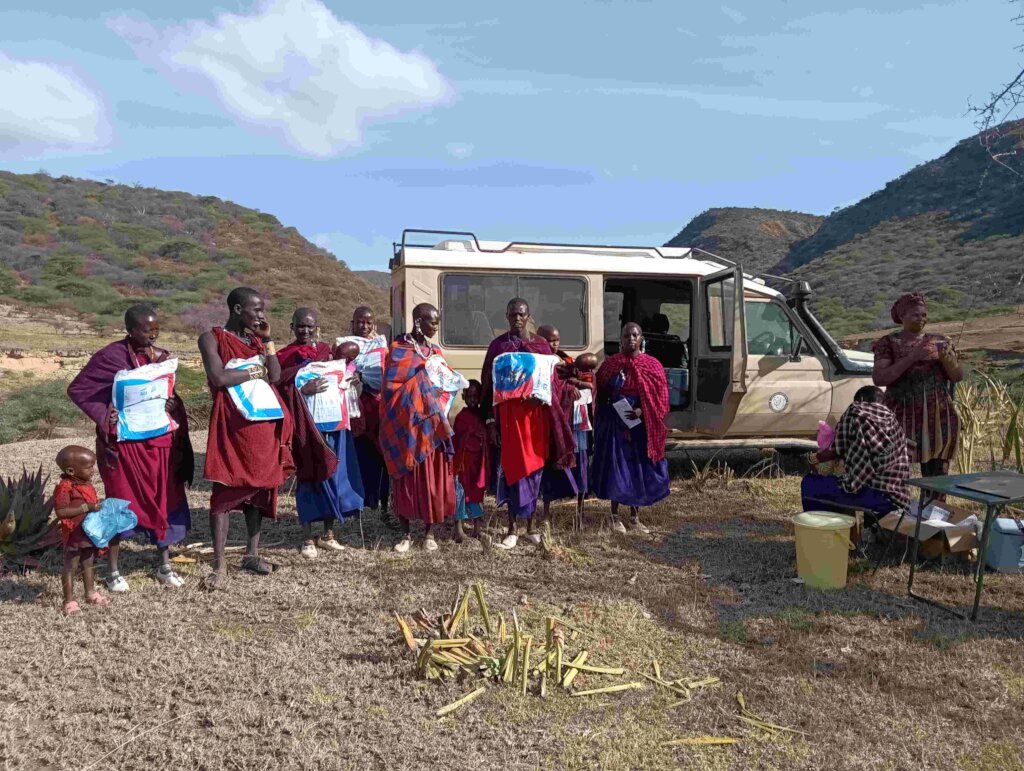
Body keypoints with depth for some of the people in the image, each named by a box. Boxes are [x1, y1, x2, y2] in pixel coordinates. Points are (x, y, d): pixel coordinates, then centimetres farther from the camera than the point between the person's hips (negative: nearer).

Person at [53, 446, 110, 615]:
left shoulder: (87, 484, 5)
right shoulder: (65, 487, -21)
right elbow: (60, 512, -27)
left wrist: (98, 505, 2)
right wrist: (87, 508, -30)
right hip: (75, 535, -8)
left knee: (89, 564, 20)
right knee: (70, 567, 5)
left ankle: (91, 593, 34)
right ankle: (69, 601, 14)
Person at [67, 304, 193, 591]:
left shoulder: (161, 356, 7)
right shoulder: (110, 356, -9)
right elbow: (76, 389, -6)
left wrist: (171, 406, -7)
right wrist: (105, 416, -14)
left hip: (159, 441, 5)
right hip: (125, 442, -5)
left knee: (165, 501, 8)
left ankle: (164, 566, 21)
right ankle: (114, 571, 19)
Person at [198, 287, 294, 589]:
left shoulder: (256, 338, 15)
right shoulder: (212, 338, -2)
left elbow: (275, 376, 5)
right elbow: (219, 377, -17)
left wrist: (267, 339, 1)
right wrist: (255, 371, -6)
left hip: (264, 422, 6)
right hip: (232, 423, -6)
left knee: (259, 487, 11)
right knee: (225, 491, -3)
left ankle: (252, 554, 23)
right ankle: (219, 566, 3)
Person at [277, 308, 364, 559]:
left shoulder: (327, 351, 13)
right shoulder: (286, 356, -1)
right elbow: (281, 391, -10)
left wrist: (352, 378, 1)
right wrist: (303, 390, -26)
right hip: (306, 426, -4)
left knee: (334, 475, 6)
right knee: (309, 478, -1)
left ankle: (328, 534, 20)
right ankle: (307, 539, 10)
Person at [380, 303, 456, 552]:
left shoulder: (435, 352, 13)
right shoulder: (398, 349, -2)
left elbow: (441, 385, 14)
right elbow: (392, 386, -8)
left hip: (430, 424, 4)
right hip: (405, 422, -4)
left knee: (432, 476, 4)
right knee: (405, 477, 3)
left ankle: (429, 531, 16)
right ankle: (406, 533, 15)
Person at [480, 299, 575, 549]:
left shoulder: (540, 345, 8)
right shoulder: (498, 345, 4)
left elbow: (551, 381, 10)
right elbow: (488, 383, 3)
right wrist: (490, 420, -2)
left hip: (535, 412, 2)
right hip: (508, 413, -2)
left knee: (534, 467, 6)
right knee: (514, 467, -3)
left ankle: (531, 524, 19)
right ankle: (513, 528, 4)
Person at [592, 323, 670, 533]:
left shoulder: (653, 365, 1)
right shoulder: (610, 364, 1)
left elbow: (661, 396, -1)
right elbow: (600, 393, 6)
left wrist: (641, 411, -15)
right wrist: (605, 417, -6)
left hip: (642, 425, 1)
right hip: (615, 424, -1)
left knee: (640, 468, 7)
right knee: (615, 467, 0)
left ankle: (635, 517, 20)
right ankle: (615, 516, 13)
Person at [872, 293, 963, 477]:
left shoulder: (939, 342, 11)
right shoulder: (889, 344, 0)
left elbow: (958, 376, 8)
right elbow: (878, 378, -13)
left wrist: (945, 357, -12)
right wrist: (912, 358, -20)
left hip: (938, 418, 4)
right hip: (902, 417, -3)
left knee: (937, 478, 4)